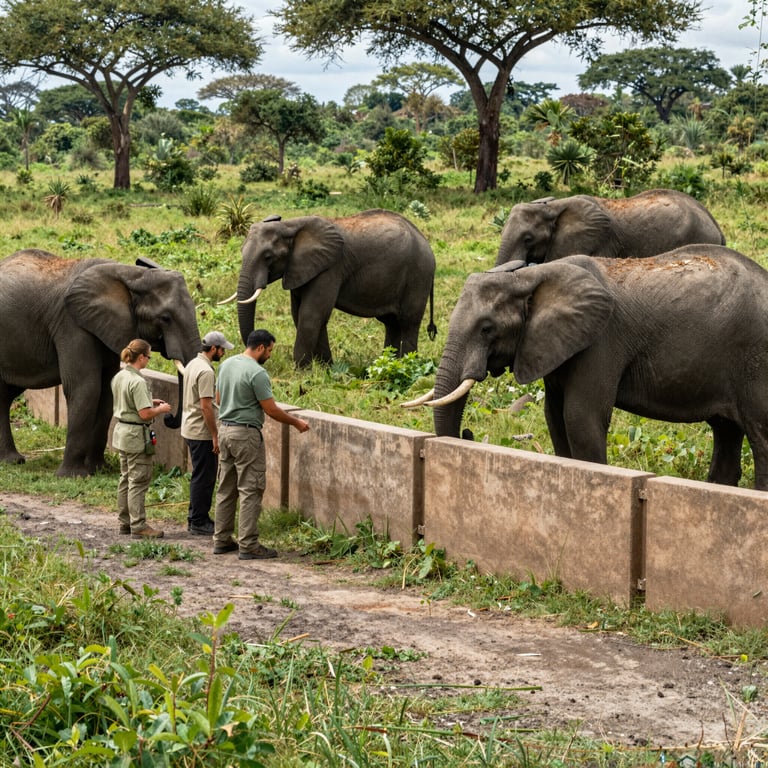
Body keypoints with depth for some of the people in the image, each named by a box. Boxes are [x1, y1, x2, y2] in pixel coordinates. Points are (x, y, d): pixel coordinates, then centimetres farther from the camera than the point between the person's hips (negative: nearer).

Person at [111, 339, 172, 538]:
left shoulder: (119, 377, 8)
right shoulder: (137, 382, -21)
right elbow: (145, 414, -24)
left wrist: (150, 402, 16)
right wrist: (161, 409, -6)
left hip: (121, 431, 10)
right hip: (136, 434, -10)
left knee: (126, 478, 16)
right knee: (138, 481, -4)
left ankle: (125, 522, 23)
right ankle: (138, 526, -1)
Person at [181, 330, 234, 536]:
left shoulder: (193, 364, 11)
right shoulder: (206, 372, -21)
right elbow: (205, 406, -24)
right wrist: (215, 436, -20)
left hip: (190, 429, 10)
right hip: (202, 432, -10)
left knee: (201, 476, 18)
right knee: (204, 477, -4)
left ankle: (195, 518, 24)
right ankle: (198, 523, 1)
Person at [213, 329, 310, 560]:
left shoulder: (226, 365, 7)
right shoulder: (257, 373, -18)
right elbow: (271, 410, -14)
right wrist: (296, 422, -1)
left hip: (224, 429, 9)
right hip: (246, 434, -9)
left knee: (226, 488, 14)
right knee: (250, 491, -4)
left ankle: (222, 540, 18)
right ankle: (248, 545, -5)